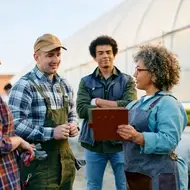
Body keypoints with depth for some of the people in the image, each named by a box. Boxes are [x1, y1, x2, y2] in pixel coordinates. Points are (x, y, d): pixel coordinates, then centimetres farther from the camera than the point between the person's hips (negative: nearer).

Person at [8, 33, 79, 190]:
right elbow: (14, 124, -20)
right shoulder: (24, 86, -13)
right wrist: (51, 133, -21)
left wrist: (73, 126, -2)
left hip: (65, 157, 7)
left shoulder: (64, 85, 10)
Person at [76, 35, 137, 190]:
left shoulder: (127, 80, 3)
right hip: (93, 143, 1)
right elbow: (81, 110, -9)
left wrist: (98, 102, -11)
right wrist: (115, 106, -15)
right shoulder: (86, 82, 5)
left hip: (120, 142, -1)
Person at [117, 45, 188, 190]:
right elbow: (126, 132, 11)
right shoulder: (137, 104, 11)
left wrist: (138, 137, -34)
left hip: (158, 177, -8)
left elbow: (169, 141, -25)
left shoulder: (168, 103, -14)